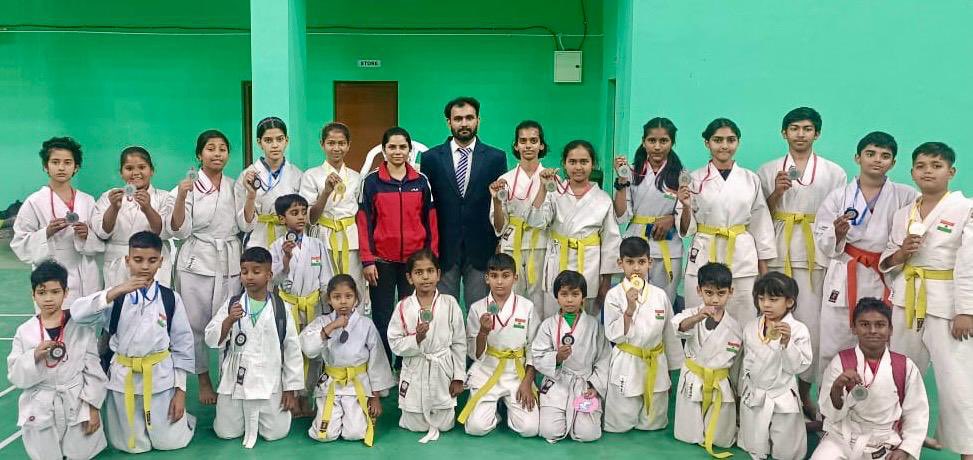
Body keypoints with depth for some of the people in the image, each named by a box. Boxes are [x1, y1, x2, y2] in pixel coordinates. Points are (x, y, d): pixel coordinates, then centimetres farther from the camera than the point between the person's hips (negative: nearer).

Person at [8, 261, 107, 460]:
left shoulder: (82, 326, -6)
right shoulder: (24, 331, -2)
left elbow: (93, 369, -3)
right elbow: (15, 376, -2)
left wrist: (93, 406, -7)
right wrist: (35, 356, -20)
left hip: (78, 403, -1)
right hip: (40, 409, 1)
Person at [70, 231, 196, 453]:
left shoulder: (171, 299, -5)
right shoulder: (115, 295, -5)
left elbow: (183, 344, -1)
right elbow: (78, 313, -22)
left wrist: (180, 391, -2)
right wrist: (117, 291, -32)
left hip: (161, 377, 0)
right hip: (123, 378, 1)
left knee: (171, 442, 6)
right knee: (132, 446, 12)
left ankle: (181, 417, 37)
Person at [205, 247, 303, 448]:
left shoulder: (280, 308, -5)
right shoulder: (231, 304, -1)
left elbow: (292, 349, 0)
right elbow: (211, 339, -4)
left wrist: (291, 389, -1)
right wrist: (229, 320, -22)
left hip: (269, 382, -1)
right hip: (235, 380, 1)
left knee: (276, 433, 0)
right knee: (226, 433, 5)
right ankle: (246, 418, 37)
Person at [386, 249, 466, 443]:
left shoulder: (449, 304, -8)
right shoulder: (403, 307, -8)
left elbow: (459, 343, -2)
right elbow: (395, 343, -6)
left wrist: (458, 377, -2)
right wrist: (416, 339, -25)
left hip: (443, 371, 0)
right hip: (415, 372, 0)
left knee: (444, 425, 8)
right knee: (415, 426, 9)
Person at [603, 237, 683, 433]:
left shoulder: (660, 295, 0)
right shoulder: (614, 295, -9)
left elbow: (670, 334, 8)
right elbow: (614, 336, -12)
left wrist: (675, 370, 13)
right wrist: (629, 310, -25)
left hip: (656, 365, 3)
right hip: (626, 365, -3)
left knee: (654, 424, 10)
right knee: (620, 425, 6)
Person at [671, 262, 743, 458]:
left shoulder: (734, 327, -6)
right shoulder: (693, 313, -11)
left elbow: (737, 362, 3)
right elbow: (679, 326, -36)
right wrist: (697, 318, -56)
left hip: (720, 384, 1)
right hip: (692, 381, 0)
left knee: (722, 439, 4)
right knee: (688, 436, 6)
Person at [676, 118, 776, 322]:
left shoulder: (751, 179, 6)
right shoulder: (695, 179, 2)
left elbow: (761, 225, 10)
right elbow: (686, 229, 3)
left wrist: (763, 269, 8)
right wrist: (686, 206, -16)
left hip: (742, 258, 1)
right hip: (704, 257, -1)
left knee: (743, 321, 2)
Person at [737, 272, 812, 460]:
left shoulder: (799, 330, -14)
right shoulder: (750, 328, -1)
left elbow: (798, 367, -16)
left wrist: (786, 342, -30)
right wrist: (743, 393, 15)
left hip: (783, 398, -3)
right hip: (753, 396, 3)